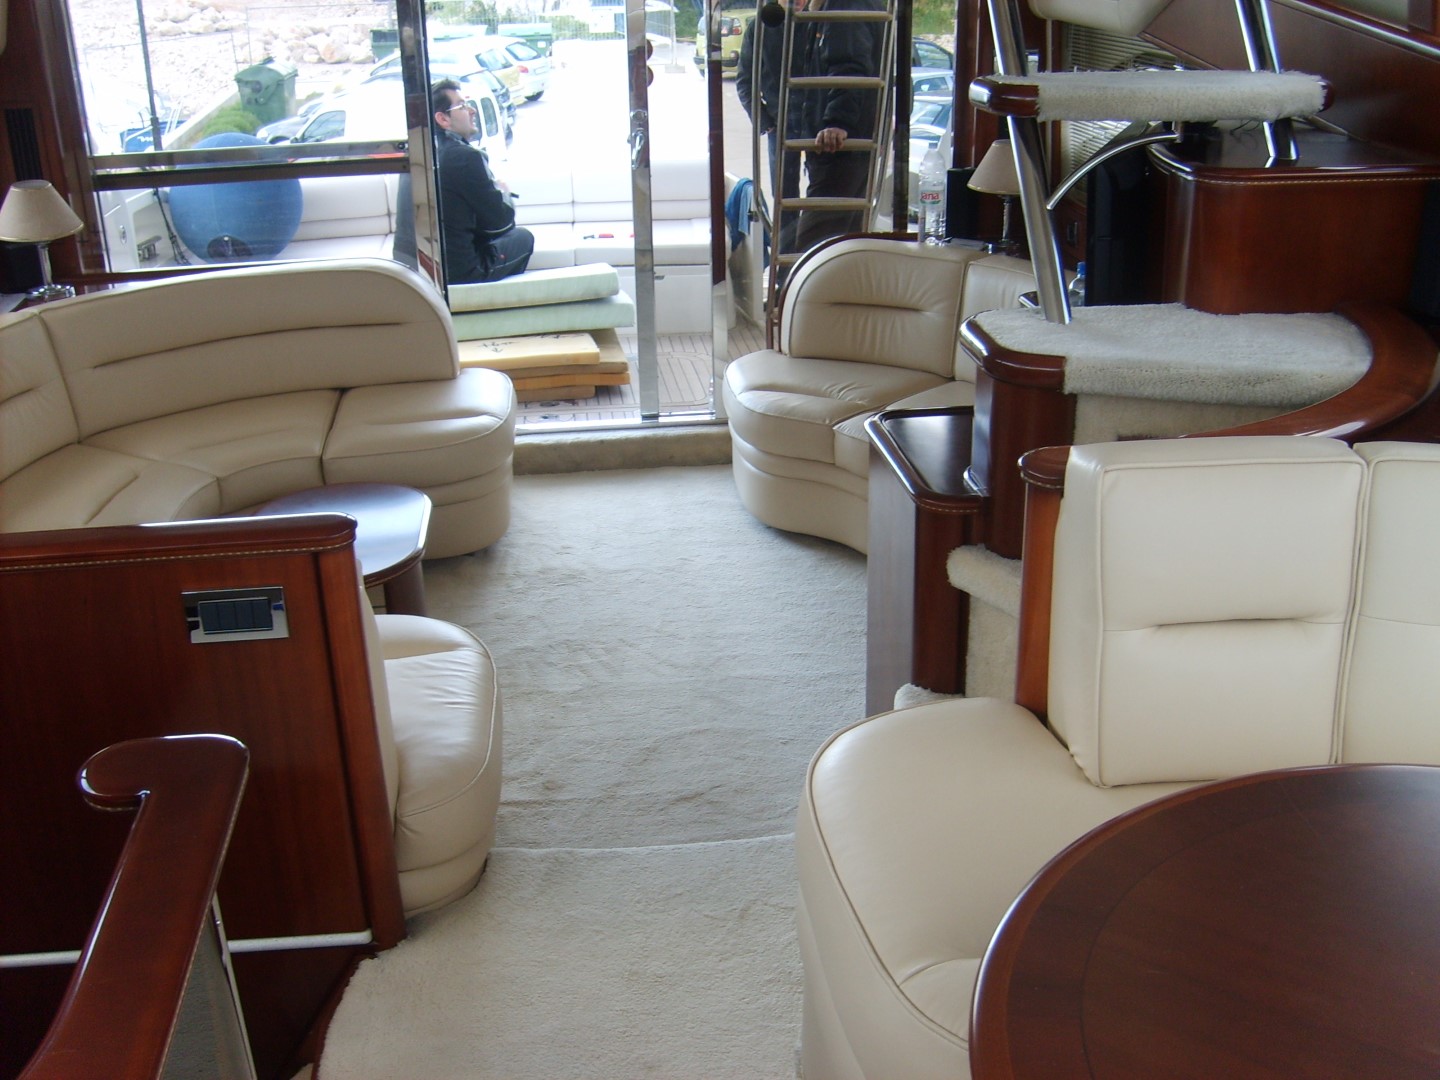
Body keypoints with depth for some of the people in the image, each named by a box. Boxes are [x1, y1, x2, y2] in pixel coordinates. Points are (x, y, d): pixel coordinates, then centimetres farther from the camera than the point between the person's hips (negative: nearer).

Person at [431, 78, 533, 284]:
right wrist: (504, 194, 10)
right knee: (523, 237, 17)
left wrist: (494, 191, 10)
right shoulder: (465, 156, -19)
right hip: (458, 272, -7)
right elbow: (500, 222, -9)